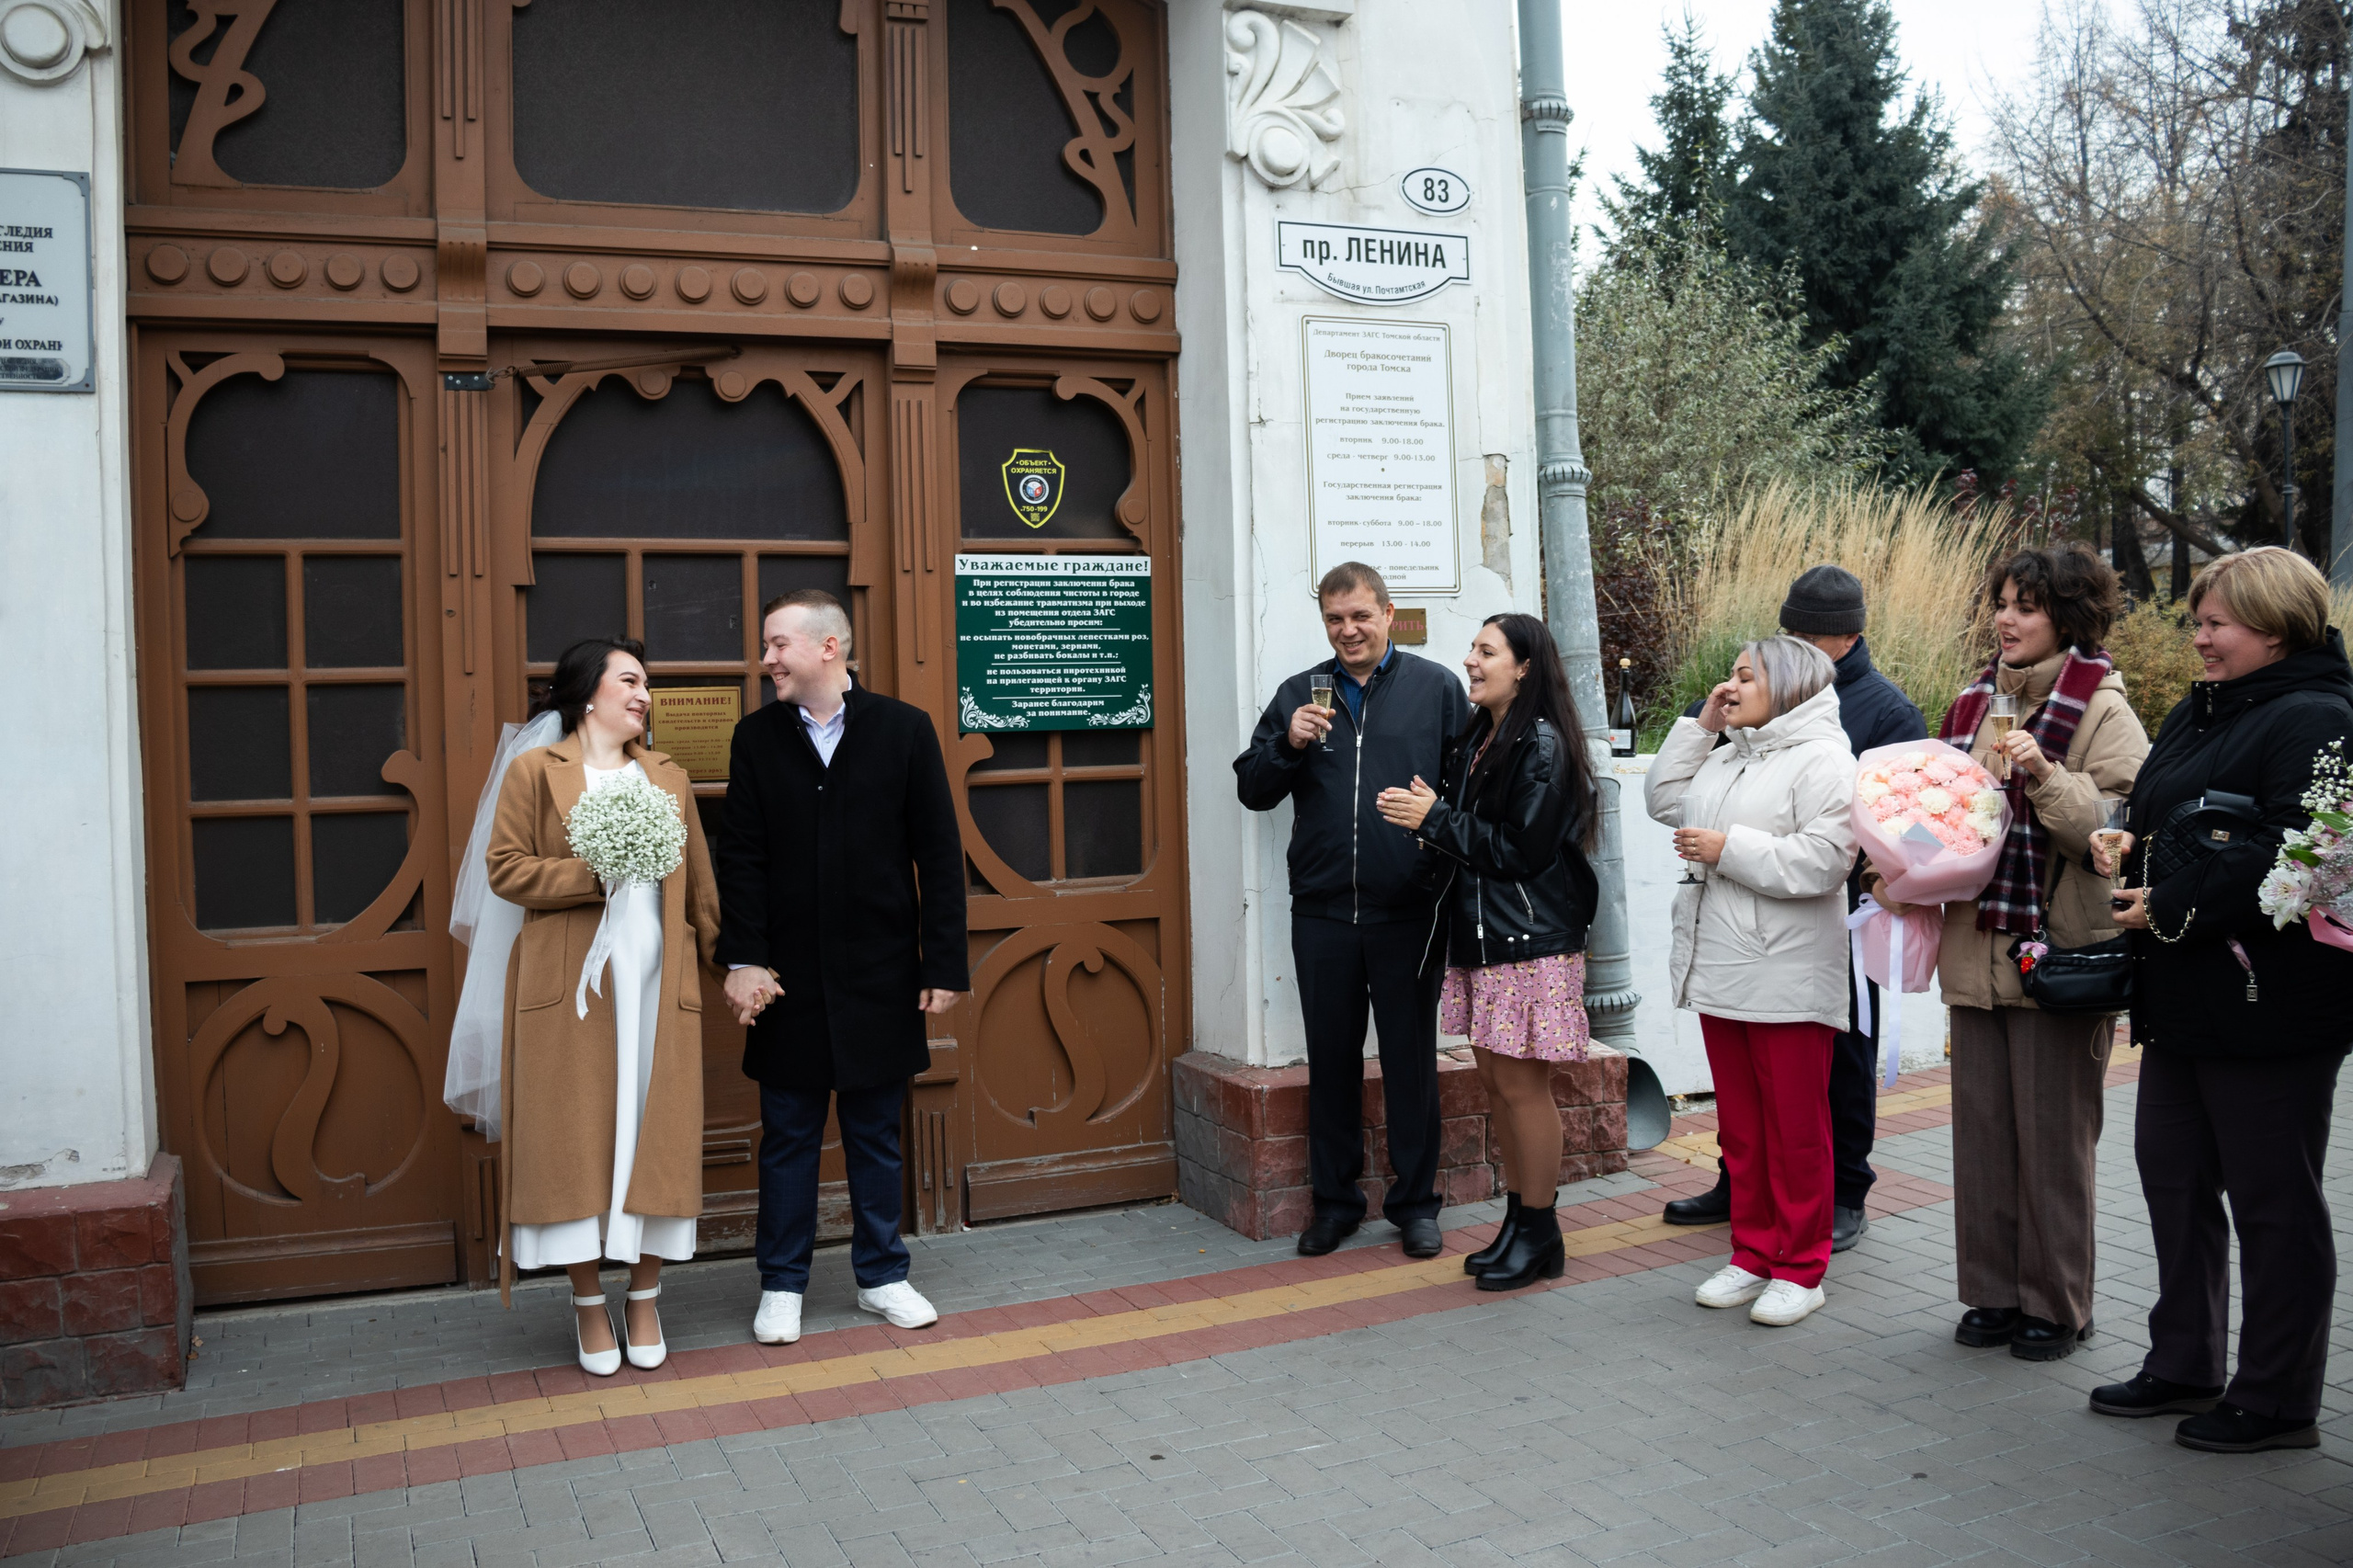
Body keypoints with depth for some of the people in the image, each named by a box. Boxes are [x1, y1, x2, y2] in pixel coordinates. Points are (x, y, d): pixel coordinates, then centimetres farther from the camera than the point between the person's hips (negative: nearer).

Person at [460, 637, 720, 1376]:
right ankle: (589, 1306, 15)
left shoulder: (668, 777, 16)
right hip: (570, 984, -3)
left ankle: (644, 1302, 16)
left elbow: (699, 883, 15)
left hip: (657, 984, 3)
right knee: (575, 1138, 1)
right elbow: (504, 869, -3)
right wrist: (594, 873, -13)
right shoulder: (534, 770, 4)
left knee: (656, 1136, 3)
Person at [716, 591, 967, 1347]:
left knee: (876, 1135, 11)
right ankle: (782, 1284, 24)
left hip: (880, 974, -1)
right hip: (789, 979, 1)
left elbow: (938, 855, -3)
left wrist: (944, 964, -7)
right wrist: (743, 959, -9)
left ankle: (881, 1274, 26)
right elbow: (741, 857, 1)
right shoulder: (757, 738, 2)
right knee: (787, 1135, 10)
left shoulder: (904, 730, -3)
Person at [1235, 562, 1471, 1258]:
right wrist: (1288, 744, -9)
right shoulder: (1298, 694, 10)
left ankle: (1415, 1201, 21)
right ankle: (1335, 1199, 24)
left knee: (1412, 1060, 7)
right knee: (1331, 1059, 11)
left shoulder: (1436, 689, 4)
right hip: (1322, 912, 2)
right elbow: (1252, 789, 8)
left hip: (1408, 911, -2)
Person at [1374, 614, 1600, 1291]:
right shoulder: (1473, 739, 15)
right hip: (1480, 935, 9)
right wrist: (1431, 815, -2)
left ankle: (1539, 1234, 11)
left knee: (1521, 1084, -2)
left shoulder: (1542, 745, -12)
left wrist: (1434, 818, -14)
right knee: (1495, 1082, 13)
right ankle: (1519, 1220, 24)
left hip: (1531, 942, -9)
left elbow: (1522, 849, -17)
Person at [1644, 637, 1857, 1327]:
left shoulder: (1823, 759, -11)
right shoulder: (1729, 757, 16)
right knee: (1740, 1127, 14)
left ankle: (1800, 1269, 14)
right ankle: (1753, 1255, 25)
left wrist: (1727, 848, -17)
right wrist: (1699, 725, 13)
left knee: (1795, 1130, 3)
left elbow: (1822, 860, -21)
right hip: (1721, 973, 8)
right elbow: (1663, 799, 22)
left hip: (1787, 979, -8)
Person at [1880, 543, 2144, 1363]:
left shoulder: (2101, 711, -7)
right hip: (1976, 950, 6)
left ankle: (2054, 1306, 18)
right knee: (1981, 1128, 11)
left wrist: (2045, 776, -25)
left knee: (2053, 1135, 3)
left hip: (2060, 953, -6)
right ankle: (1994, 1293, 24)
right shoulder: (1974, 702, 12)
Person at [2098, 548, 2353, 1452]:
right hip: (2184, 1001, 9)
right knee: (2172, 1173, 16)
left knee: (2272, 1203, 3)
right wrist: (2128, 844, 2)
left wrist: (2172, 908, -21)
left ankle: (2277, 1402, 18)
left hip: (2268, 1005, -9)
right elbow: (2158, 813, 24)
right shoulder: (2202, 710, 14)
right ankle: (2185, 1366, 32)